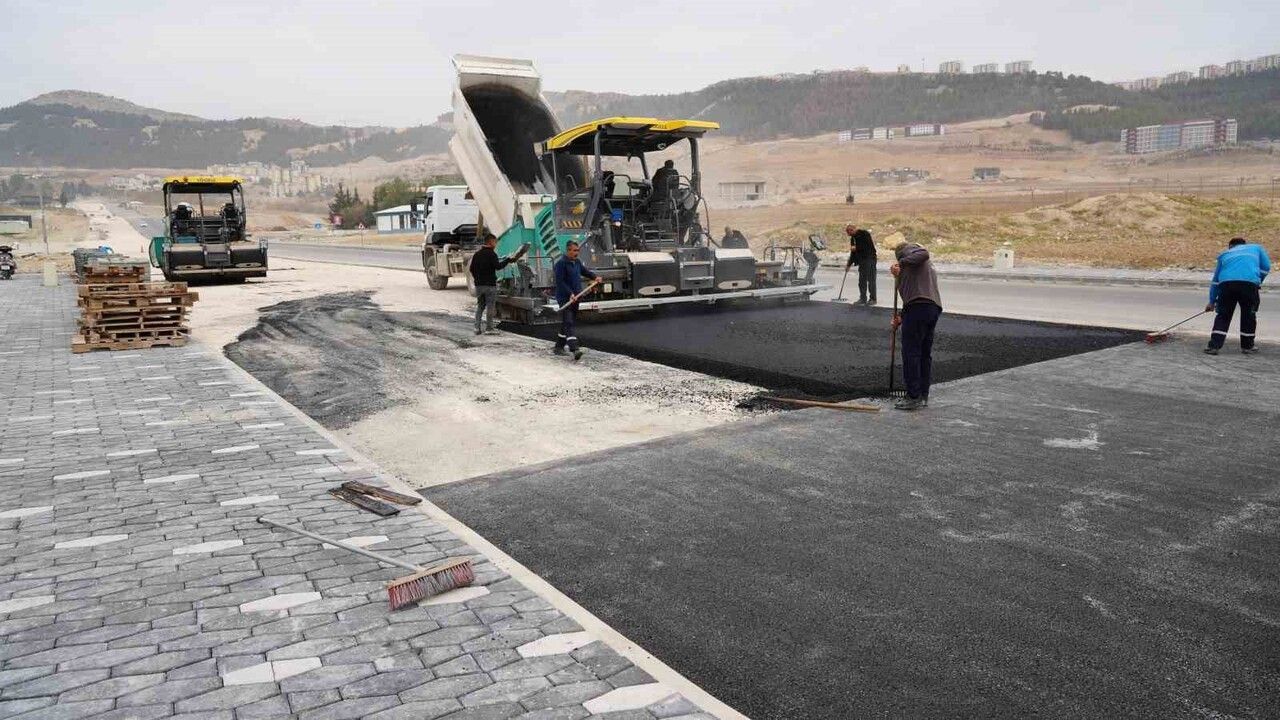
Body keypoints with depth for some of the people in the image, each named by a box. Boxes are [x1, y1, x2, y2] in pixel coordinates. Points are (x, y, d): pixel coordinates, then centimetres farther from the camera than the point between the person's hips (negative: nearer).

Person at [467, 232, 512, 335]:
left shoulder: (477, 254, 11)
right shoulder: (491, 254, -10)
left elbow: (471, 269, 13)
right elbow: (498, 266, -21)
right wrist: (507, 260, -11)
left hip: (479, 284, 6)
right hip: (490, 284, -6)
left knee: (480, 306, 12)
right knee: (490, 306, 0)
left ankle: (477, 327, 5)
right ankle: (489, 328, 1)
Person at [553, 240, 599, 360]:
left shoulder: (577, 262, 13)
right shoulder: (561, 264, -13)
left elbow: (585, 271, 28)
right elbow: (560, 282, -19)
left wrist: (594, 277, 8)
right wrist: (570, 293, -27)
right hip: (564, 298, -9)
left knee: (569, 323, 15)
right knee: (568, 323, -15)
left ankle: (559, 347, 26)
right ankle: (574, 349, -26)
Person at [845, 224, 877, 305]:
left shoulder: (864, 233, -10)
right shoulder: (853, 238, 13)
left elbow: (869, 246, -18)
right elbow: (853, 252, 18)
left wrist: (856, 248, -15)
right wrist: (849, 264, 16)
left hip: (870, 259, -8)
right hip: (861, 260, 8)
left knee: (871, 279, -5)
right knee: (861, 280, 8)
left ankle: (873, 299, 1)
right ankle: (862, 298, 15)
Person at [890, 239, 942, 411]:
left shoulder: (908, 249, 9)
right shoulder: (927, 267, 33)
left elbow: (923, 254, -16)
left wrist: (901, 263, -10)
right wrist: (902, 318, 25)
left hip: (919, 306, -9)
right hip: (934, 307, 9)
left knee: (910, 352, -5)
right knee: (925, 353, 12)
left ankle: (913, 397, -5)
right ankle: (923, 396, 17)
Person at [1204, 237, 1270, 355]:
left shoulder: (1225, 254, 30)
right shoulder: (1256, 248, 28)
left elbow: (1215, 280, 30)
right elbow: (1266, 267, 16)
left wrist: (1212, 301, 34)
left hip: (1226, 283, 1)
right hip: (1249, 283, -1)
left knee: (1223, 315, 9)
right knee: (1249, 315, 15)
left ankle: (1214, 346, 1)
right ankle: (1247, 346, 23)